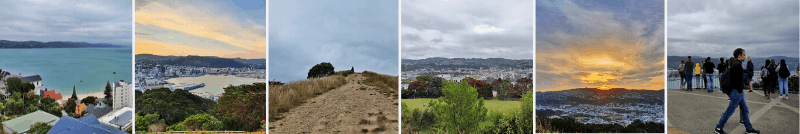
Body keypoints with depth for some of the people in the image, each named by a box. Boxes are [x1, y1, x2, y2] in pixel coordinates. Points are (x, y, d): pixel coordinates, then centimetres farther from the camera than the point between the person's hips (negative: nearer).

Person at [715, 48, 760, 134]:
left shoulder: (734, 64, 13)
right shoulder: (737, 65, -19)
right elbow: (738, 79, -23)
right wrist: (740, 91, -18)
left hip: (738, 91, 11)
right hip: (736, 91, -11)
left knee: (745, 110, 16)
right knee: (730, 111, -3)